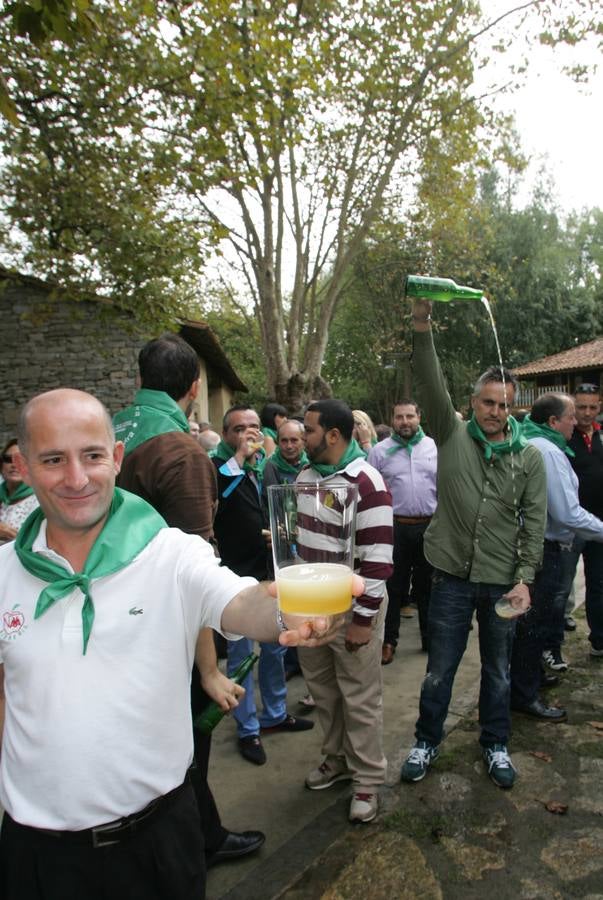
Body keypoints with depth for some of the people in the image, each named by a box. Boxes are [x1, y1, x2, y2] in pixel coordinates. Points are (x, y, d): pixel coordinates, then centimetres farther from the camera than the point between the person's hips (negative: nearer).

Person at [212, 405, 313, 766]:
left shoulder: (268, 467, 7)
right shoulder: (219, 466, -10)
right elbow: (214, 494, -34)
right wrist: (239, 455, -28)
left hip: (272, 573, 6)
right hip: (238, 576, -6)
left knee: (276, 646, 19)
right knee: (241, 655, 7)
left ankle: (275, 713, 39)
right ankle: (248, 729, 23)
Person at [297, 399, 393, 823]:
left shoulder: (366, 483, -18)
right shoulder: (305, 476, 7)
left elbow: (378, 559, -19)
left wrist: (363, 619, -18)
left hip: (351, 609, -7)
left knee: (360, 699, 6)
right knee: (323, 689, 19)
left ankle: (368, 780, 24)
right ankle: (337, 759, 39)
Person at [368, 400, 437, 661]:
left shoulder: (434, 447, 5)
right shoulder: (380, 451, 0)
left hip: (429, 526, 2)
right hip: (394, 527, -1)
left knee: (427, 585, 14)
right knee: (393, 587, 7)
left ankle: (430, 637, 29)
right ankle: (389, 641, 19)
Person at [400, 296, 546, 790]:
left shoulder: (529, 456, 1)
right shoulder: (453, 434, -2)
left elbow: (534, 522, 0)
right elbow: (431, 385, -16)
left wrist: (524, 578, -7)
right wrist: (422, 327, -29)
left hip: (502, 581, 1)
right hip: (452, 575, -1)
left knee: (498, 671, 17)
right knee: (440, 669, 11)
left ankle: (496, 745, 39)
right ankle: (427, 742, 32)